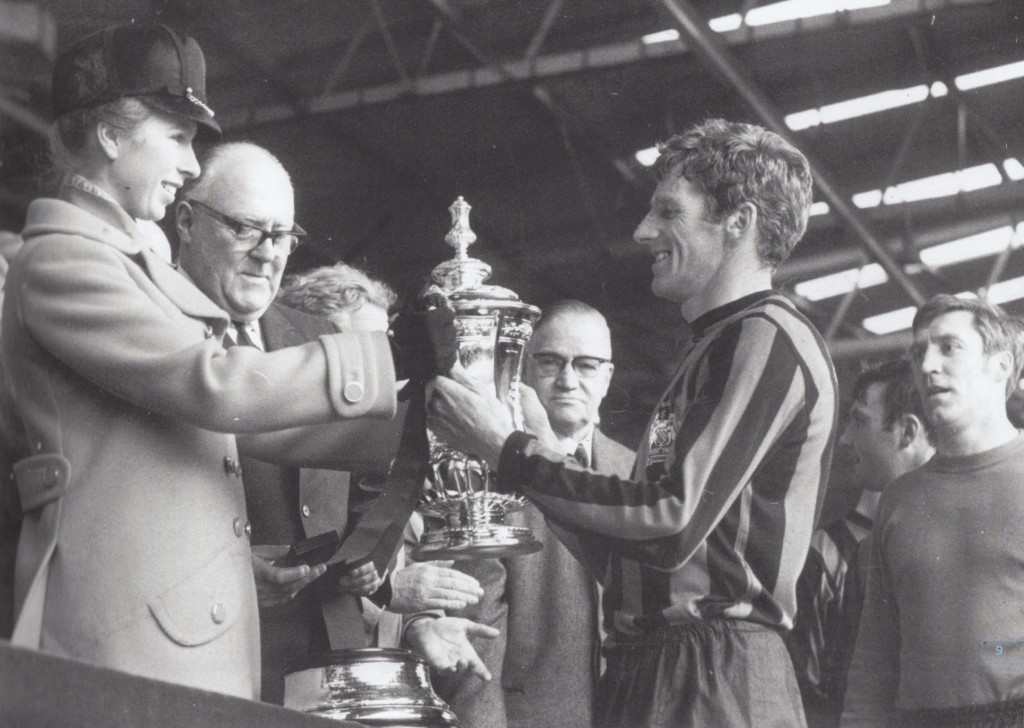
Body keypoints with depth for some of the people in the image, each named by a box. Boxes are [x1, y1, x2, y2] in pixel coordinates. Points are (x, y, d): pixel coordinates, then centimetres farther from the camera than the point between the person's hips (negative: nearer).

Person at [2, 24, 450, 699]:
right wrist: (408, 353, -17)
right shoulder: (58, 258, -9)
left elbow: (253, 427, 21)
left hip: (195, 615, 9)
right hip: (133, 625, -9)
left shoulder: (138, 263, 22)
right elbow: (215, 386, -19)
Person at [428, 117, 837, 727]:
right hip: (649, 671, 9)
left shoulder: (770, 339, -9)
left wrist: (508, 449, -12)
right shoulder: (722, 347, 21)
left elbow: (672, 526, -20)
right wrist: (550, 454, 12)